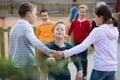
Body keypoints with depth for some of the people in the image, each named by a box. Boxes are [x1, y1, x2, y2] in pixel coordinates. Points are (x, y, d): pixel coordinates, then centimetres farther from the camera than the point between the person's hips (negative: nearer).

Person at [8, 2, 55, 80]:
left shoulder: (13, 28, 12)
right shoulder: (26, 26, -12)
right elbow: (34, 41, -32)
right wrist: (48, 51, -43)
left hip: (17, 66, 7)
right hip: (29, 66, -7)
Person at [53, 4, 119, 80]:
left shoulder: (98, 30, -13)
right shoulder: (115, 29, 7)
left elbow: (83, 46, -21)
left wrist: (64, 53, -23)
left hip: (101, 67, -7)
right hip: (112, 67, 7)